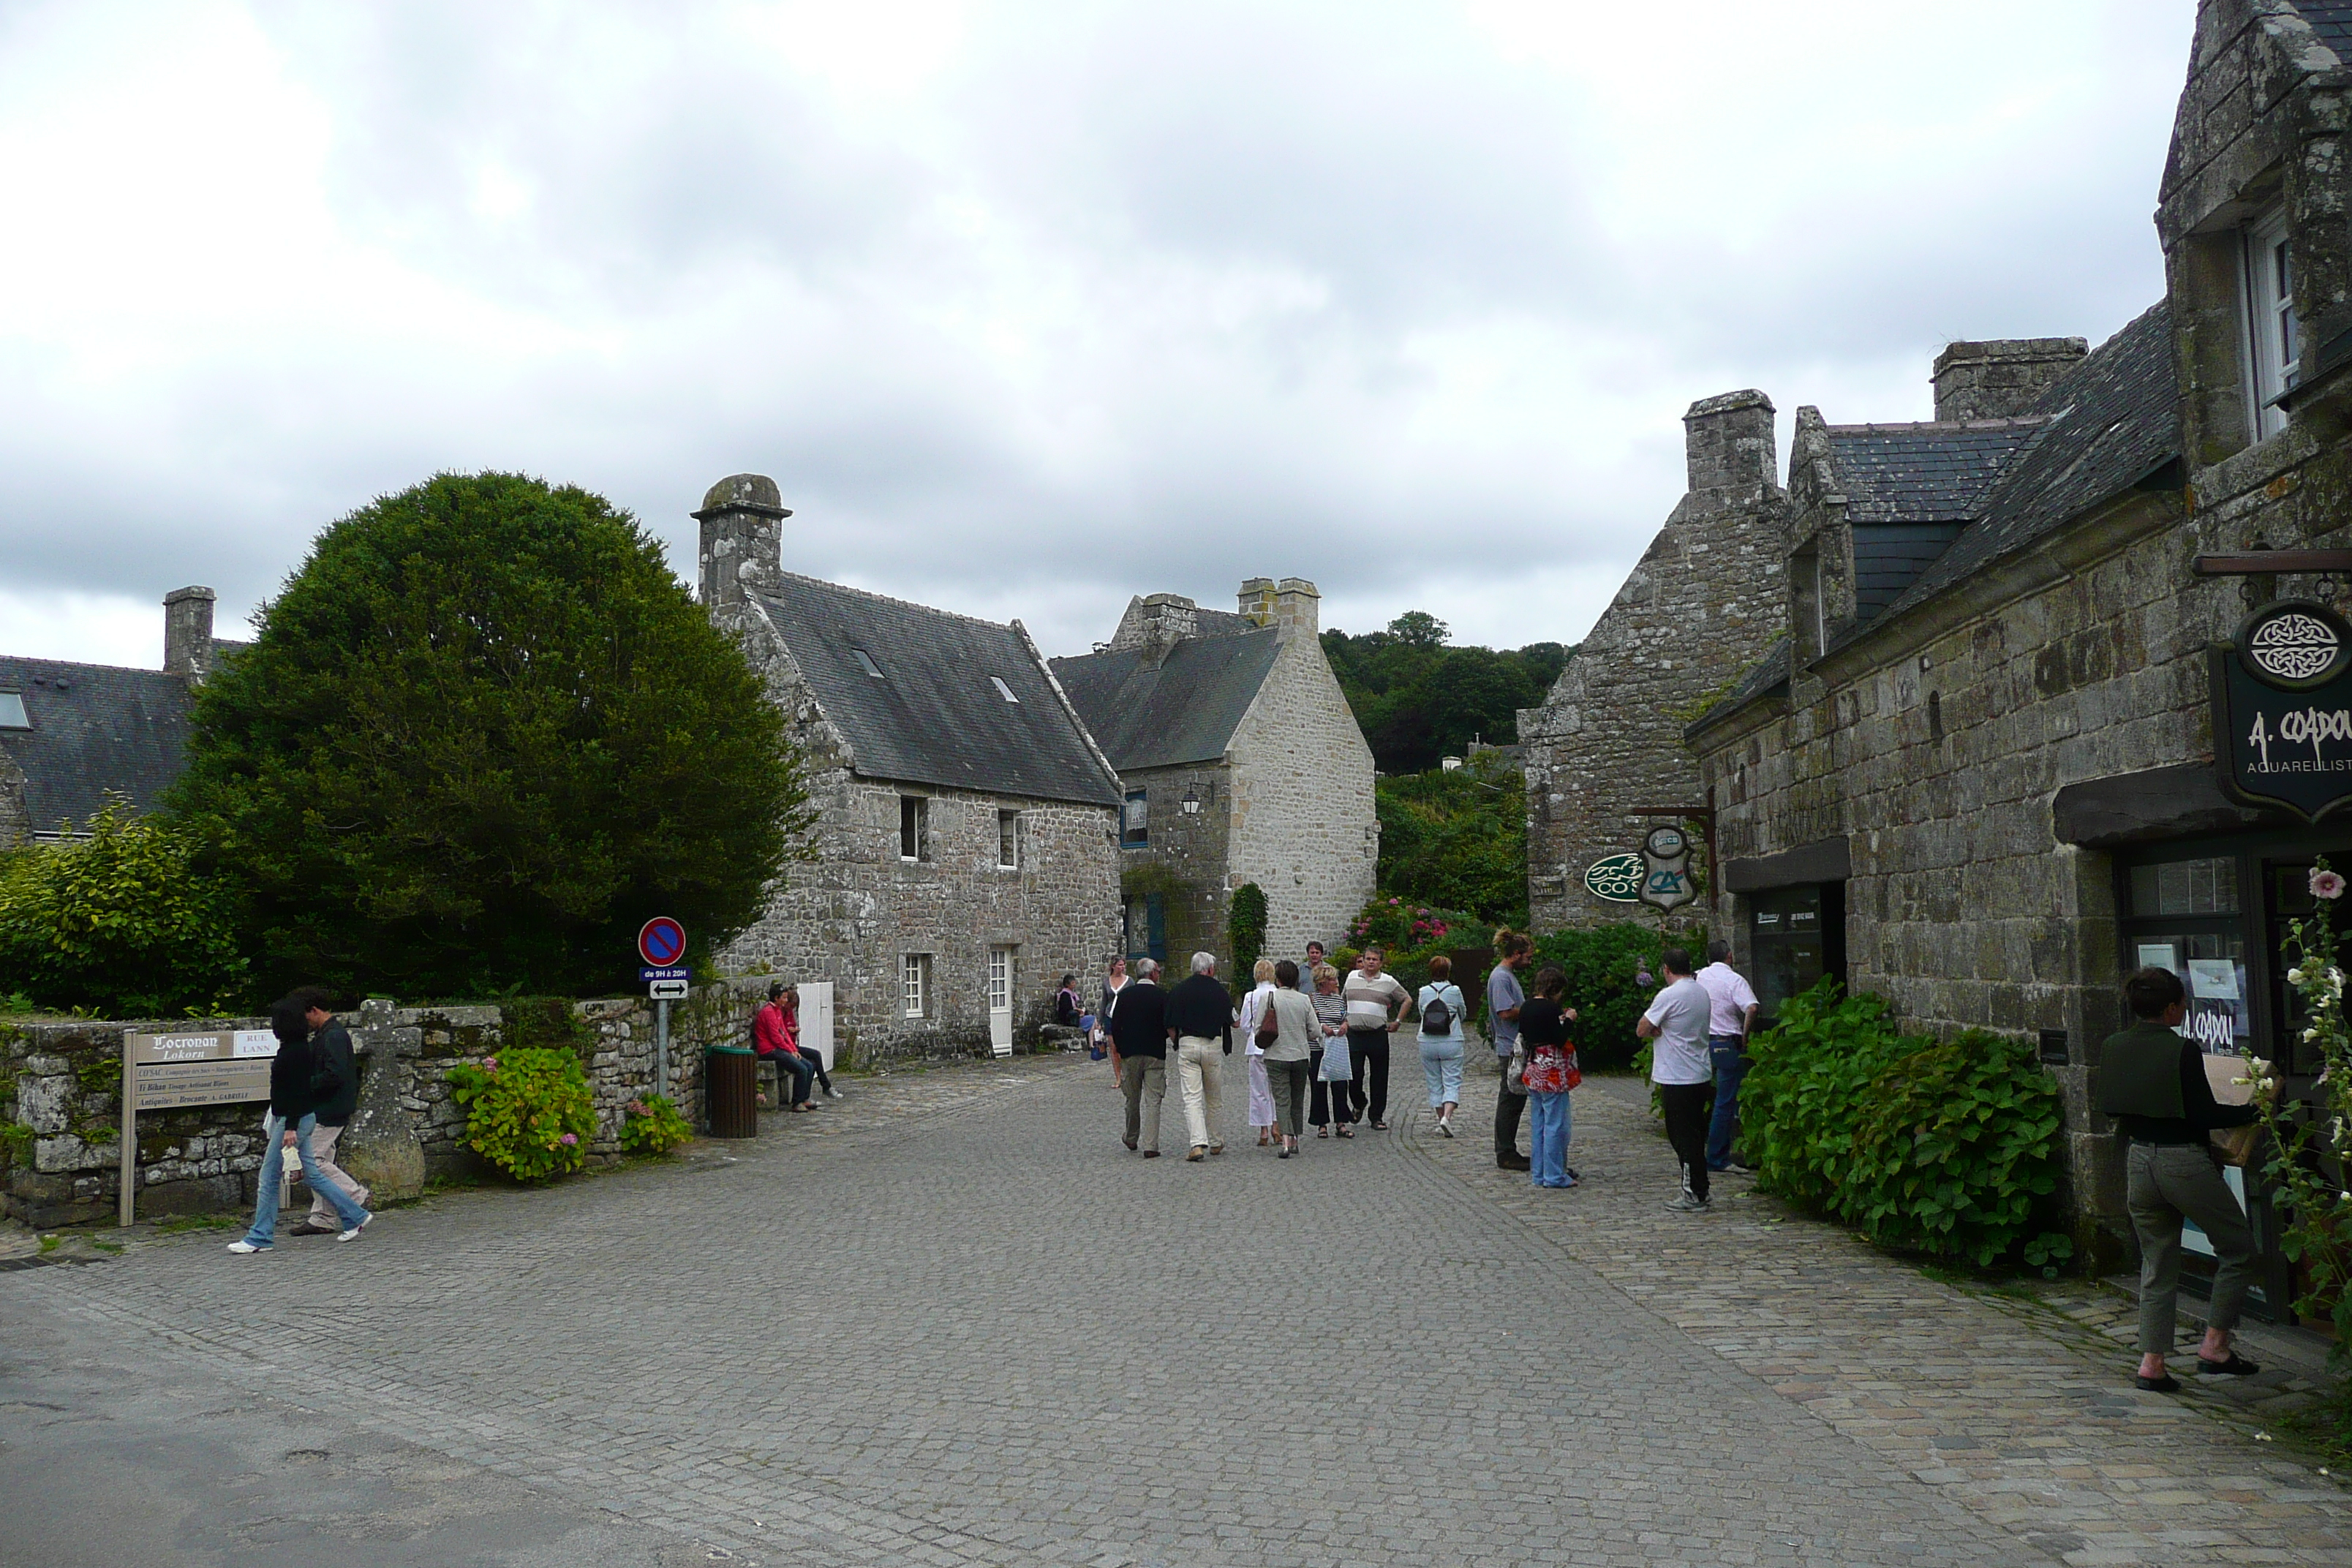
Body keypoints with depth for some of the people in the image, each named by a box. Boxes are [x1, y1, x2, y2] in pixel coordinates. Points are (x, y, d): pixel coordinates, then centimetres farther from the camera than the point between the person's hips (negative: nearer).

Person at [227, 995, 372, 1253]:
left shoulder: (296, 1053, -18)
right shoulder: (295, 1049, 13)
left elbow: (298, 1091, -23)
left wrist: (290, 1127, -25)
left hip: (295, 1120, -10)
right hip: (299, 1119, 10)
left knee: (269, 1176, -2)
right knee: (311, 1173, 12)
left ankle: (260, 1238, 5)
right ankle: (354, 1216, 14)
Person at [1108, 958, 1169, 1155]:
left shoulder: (1123, 995, 3)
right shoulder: (1162, 996, -5)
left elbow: (1115, 1027, 2)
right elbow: (1169, 1026, -5)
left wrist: (1120, 1050, 13)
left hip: (1130, 1055, 2)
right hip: (1155, 1054, -2)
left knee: (1133, 1099, 16)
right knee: (1152, 1100, -1)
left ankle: (1131, 1139, 29)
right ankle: (1151, 1145, -6)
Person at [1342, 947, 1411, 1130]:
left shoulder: (1388, 981, 4)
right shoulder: (1352, 977, 9)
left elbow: (1407, 1000, 13)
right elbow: (1342, 999, 23)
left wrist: (1398, 1022, 7)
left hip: (1378, 1034, -1)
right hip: (1354, 1034, 1)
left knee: (1379, 1078, 3)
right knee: (1354, 1074, -5)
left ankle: (1376, 1116, 12)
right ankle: (1358, 1103, 24)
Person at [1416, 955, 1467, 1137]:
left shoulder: (1424, 992, -1)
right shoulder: (1455, 991, -6)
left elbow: (1422, 1014, 9)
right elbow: (1462, 1014, 8)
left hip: (1427, 1043, 2)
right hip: (1451, 1043, -2)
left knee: (1435, 1084, 11)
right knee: (1452, 1082, 0)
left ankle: (1441, 1120, 13)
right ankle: (1447, 1116, -19)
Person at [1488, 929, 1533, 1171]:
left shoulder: (1508, 976, 17)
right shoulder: (1501, 977, -15)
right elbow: (1506, 1013, -22)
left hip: (1517, 1049, 11)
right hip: (1510, 1049, -11)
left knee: (1516, 1100, 14)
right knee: (1510, 1101, -5)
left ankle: (1508, 1152, 20)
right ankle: (1505, 1155, 1)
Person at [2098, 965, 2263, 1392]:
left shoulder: (2113, 1048, 2)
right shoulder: (2183, 1051, -17)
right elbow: (2204, 1114, -14)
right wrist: (2251, 1112, 0)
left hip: (2138, 1160, 6)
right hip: (2184, 1161, -6)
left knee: (2157, 1266, 14)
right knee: (2237, 1250, 15)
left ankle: (2151, 1363, 10)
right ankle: (2214, 1346, 14)